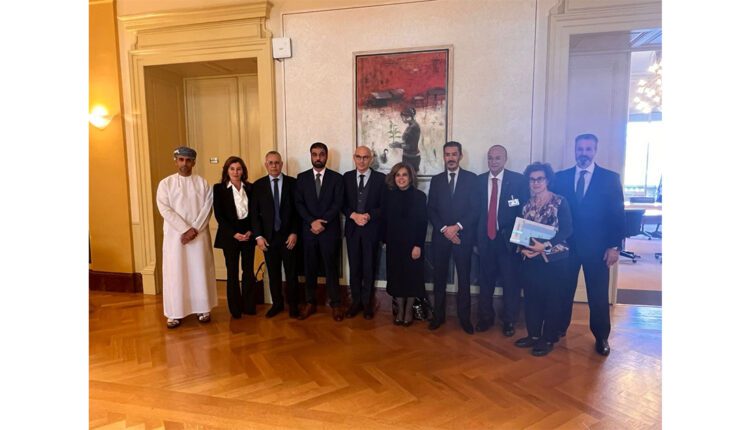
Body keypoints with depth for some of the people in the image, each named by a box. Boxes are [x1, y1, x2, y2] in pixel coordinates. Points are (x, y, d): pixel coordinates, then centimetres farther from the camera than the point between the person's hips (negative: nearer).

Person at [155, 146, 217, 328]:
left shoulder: (202, 183, 4)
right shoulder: (165, 183, 2)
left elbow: (207, 208, -4)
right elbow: (165, 209, -7)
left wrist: (194, 229, -15)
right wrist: (185, 229, -15)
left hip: (199, 234, 0)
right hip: (175, 234, 0)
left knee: (200, 271, 7)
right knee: (175, 272, 4)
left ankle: (203, 308, 19)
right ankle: (176, 312, 15)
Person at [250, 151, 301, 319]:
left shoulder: (292, 183, 0)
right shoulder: (258, 185, 4)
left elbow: (298, 210, 0)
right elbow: (254, 213, 3)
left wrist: (294, 233, -7)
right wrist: (258, 236, -5)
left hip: (288, 236, -1)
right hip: (268, 237, 1)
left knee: (291, 273, 6)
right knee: (273, 273, 10)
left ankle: (292, 304, 20)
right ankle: (277, 303, 24)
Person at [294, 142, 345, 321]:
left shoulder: (336, 178, 2)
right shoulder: (302, 177, 7)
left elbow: (337, 204, -6)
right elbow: (298, 203, 0)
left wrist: (322, 222, -15)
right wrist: (312, 222, -13)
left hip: (330, 230, -2)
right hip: (308, 230, 2)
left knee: (331, 267, 4)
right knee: (309, 268, 9)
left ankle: (335, 304, 13)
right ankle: (310, 303, 20)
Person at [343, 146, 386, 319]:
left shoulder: (380, 178, -2)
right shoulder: (347, 177, 6)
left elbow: (383, 205, -4)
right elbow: (343, 203, 4)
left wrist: (369, 216, -19)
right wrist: (354, 215, -13)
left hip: (371, 229, -2)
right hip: (352, 228, 2)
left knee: (369, 267, 6)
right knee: (354, 267, 9)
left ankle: (366, 303, 20)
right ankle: (356, 301, 22)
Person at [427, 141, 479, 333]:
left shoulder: (471, 178, 1)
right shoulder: (436, 180, 8)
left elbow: (475, 209, -4)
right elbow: (430, 210, 3)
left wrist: (457, 227, -14)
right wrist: (445, 229, -10)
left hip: (463, 236, -2)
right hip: (440, 236, 2)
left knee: (464, 278, 5)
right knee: (439, 278, 7)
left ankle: (465, 317, 17)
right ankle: (439, 315, 19)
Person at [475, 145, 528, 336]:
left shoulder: (519, 180, -5)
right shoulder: (479, 180, 3)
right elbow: (476, 211, 4)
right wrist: (475, 238, 1)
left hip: (509, 239, -2)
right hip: (485, 239, 3)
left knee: (511, 282, 8)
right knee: (485, 281, 14)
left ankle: (509, 321, 28)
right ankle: (486, 317, 33)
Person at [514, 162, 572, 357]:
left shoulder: (560, 202, -4)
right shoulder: (526, 204, 9)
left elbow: (567, 230, -11)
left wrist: (545, 245, -21)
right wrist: (523, 247, -10)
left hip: (554, 259, -4)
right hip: (530, 258, 5)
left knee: (552, 299, 4)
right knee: (531, 298, 10)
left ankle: (548, 339, 17)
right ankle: (533, 335, 25)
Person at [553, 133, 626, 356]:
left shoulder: (610, 178, -1)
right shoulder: (561, 177, 4)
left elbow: (618, 215, -2)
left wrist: (614, 246, -8)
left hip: (597, 247, -1)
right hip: (566, 244, 2)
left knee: (598, 294, 8)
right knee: (564, 290, 12)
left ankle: (601, 337, 24)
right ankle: (559, 328, 28)